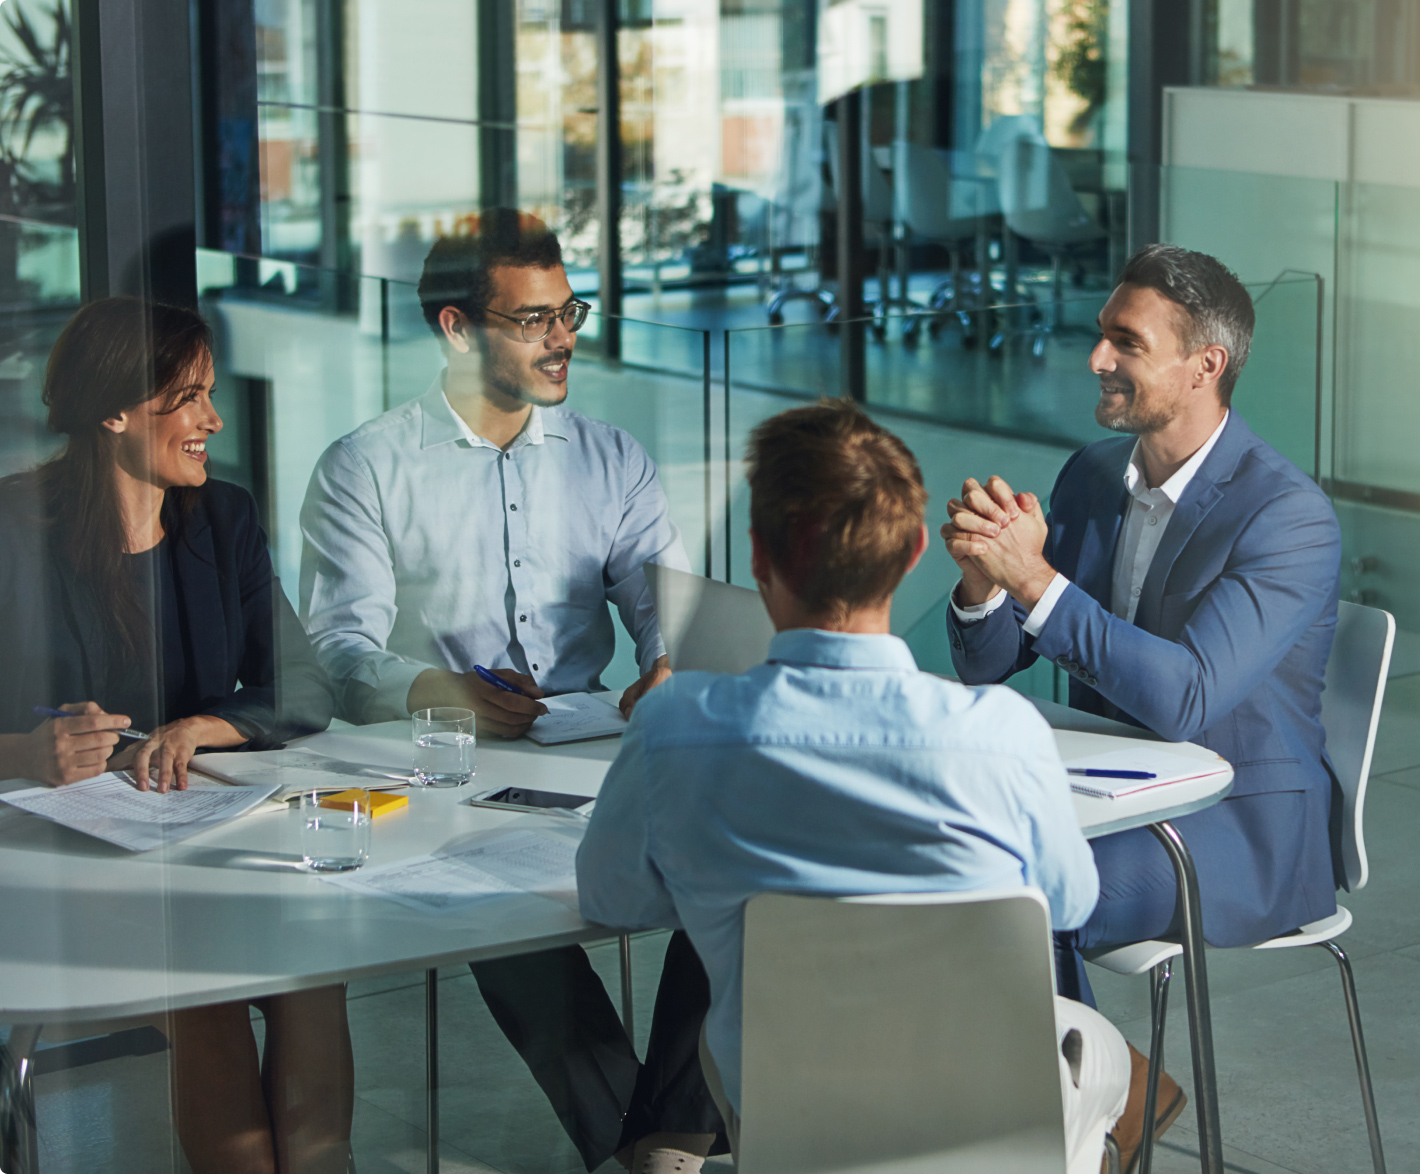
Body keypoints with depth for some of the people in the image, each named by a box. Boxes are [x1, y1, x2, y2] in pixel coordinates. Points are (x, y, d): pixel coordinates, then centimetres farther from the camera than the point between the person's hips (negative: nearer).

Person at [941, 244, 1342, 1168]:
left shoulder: (1290, 516, -18)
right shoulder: (1091, 476, 5)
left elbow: (1183, 699, -30)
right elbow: (987, 664, 5)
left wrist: (1036, 578, -33)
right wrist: (983, 577, -19)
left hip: (1246, 826, -7)